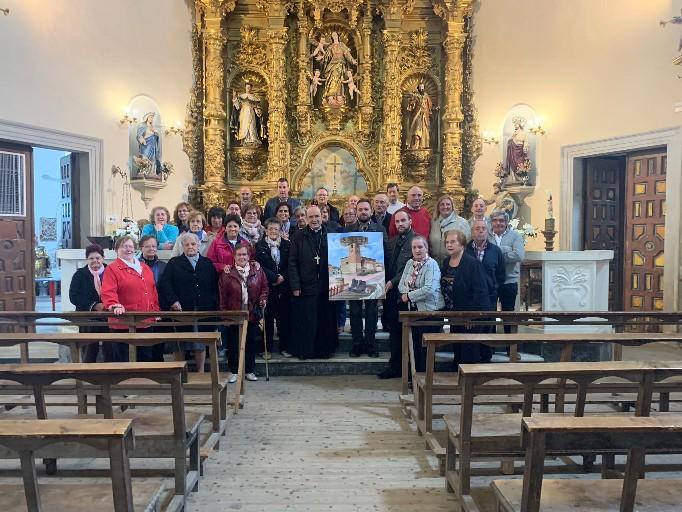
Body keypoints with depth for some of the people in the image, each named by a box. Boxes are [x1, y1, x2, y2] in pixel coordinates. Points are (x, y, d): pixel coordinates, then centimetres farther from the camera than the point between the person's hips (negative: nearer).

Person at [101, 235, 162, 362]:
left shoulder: (145, 268, 17)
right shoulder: (112, 268, -1)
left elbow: (153, 292, 20)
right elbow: (108, 292, -13)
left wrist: (156, 311, 14)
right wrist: (115, 306, -29)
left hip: (146, 322, 6)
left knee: (146, 357, 11)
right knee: (123, 360, 0)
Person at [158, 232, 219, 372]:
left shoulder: (208, 264, 13)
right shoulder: (174, 263, 8)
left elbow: (214, 286, 11)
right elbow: (165, 284, -2)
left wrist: (213, 305, 0)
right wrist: (173, 301, -15)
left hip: (203, 311, 2)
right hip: (181, 311, -1)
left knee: (201, 344, 7)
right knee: (179, 346, 4)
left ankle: (201, 372, 17)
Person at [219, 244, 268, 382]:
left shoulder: (257, 271, 4)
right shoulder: (227, 274, -2)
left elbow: (264, 287, 12)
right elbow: (222, 296, -1)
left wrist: (263, 299, -5)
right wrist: (224, 312, -6)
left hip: (252, 314, 2)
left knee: (251, 343, 9)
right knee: (233, 344, 5)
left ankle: (249, 370, 22)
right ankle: (234, 371, 18)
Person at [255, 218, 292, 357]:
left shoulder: (287, 245, 8)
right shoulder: (259, 246, 3)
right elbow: (259, 266, -6)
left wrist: (283, 277, -11)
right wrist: (275, 277, -12)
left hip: (284, 287, 2)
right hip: (267, 287, -1)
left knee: (284, 317, 5)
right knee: (267, 317, 1)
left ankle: (285, 347, 16)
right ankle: (267, 348, 12)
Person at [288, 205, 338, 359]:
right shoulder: (299, 237, 4)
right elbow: (292, 263, 1)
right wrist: (295, 286, -6)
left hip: (326, 287, 1)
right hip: (305, 287, -1)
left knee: (326, 321, 7)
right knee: (305, 322, 3)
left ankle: (325, 349, 20)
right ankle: (304, 351, 15)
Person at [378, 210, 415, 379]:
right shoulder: (391, 242, 16)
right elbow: (386, 264, 17)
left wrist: (393, 281, -14)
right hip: (391, 292, 6)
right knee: (394, 330, 10)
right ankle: (395, 366, 18)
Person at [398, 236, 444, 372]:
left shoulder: (432, 264, -13)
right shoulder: (410, 263, 9)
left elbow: (429, 289, -24)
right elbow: (401, 284, 10)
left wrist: (409, 296, -16)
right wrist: (406, 292, -13)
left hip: (430, 311, -7)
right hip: (414, 310, 7)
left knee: (426, 347, 1)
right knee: (416, 345, 14)